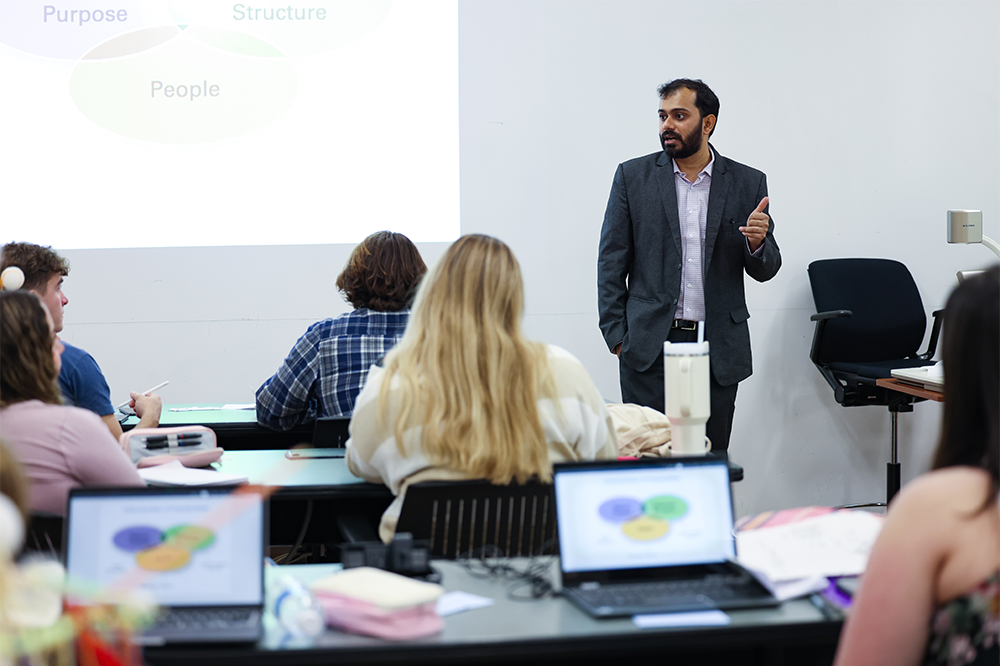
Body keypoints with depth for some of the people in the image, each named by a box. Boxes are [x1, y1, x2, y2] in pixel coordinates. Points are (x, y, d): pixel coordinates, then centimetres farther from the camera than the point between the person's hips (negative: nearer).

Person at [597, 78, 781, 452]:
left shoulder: (748, 183, 6)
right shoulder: (633, 176, 4)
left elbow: (765, 270, 9)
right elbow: (611, 262, 5)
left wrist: (757, 241, -14)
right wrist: (617, 337, -2)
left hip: (719, 348, 1)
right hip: (649, 347, -1)